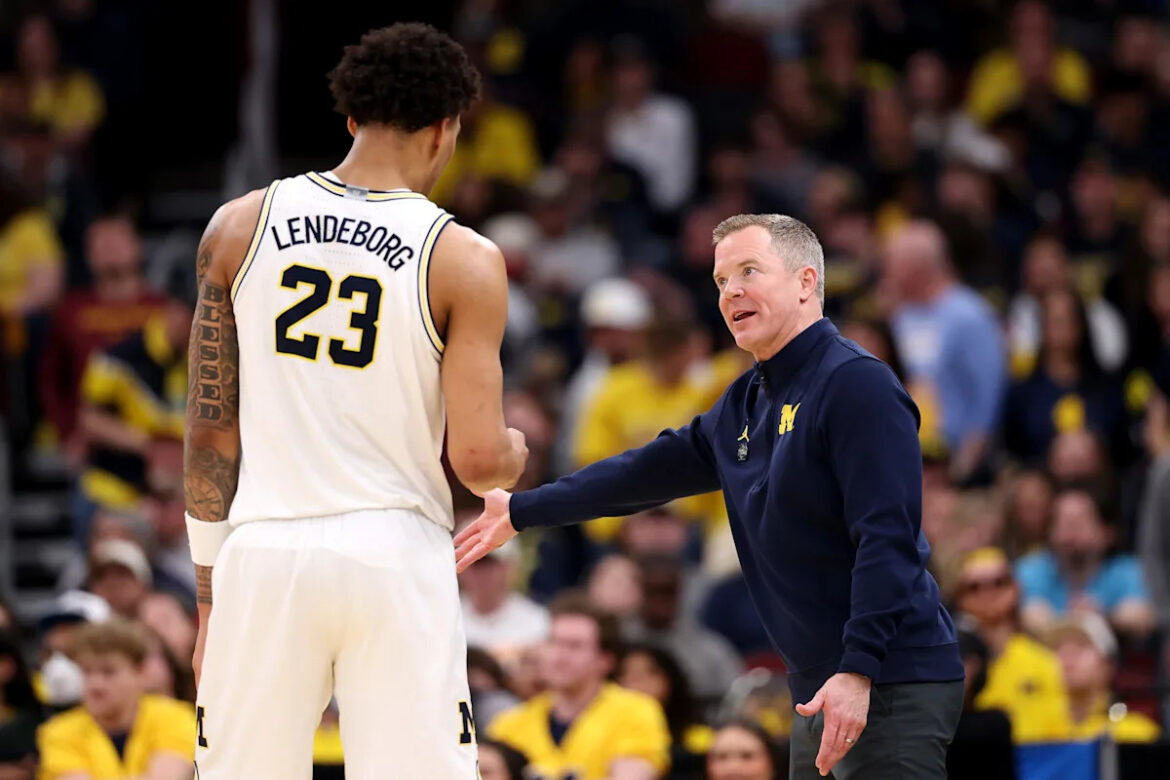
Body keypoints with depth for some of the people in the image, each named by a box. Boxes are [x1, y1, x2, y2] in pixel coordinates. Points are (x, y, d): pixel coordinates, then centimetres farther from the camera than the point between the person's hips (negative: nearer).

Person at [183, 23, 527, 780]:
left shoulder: (241, 227, 4)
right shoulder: (464, 261, -3)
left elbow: (210, 432, 5)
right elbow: (477, 460, -8)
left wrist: (210, 586, 13)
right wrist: (515, 456, 16)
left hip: (266, 553, 2)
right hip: (397, 555, -2)